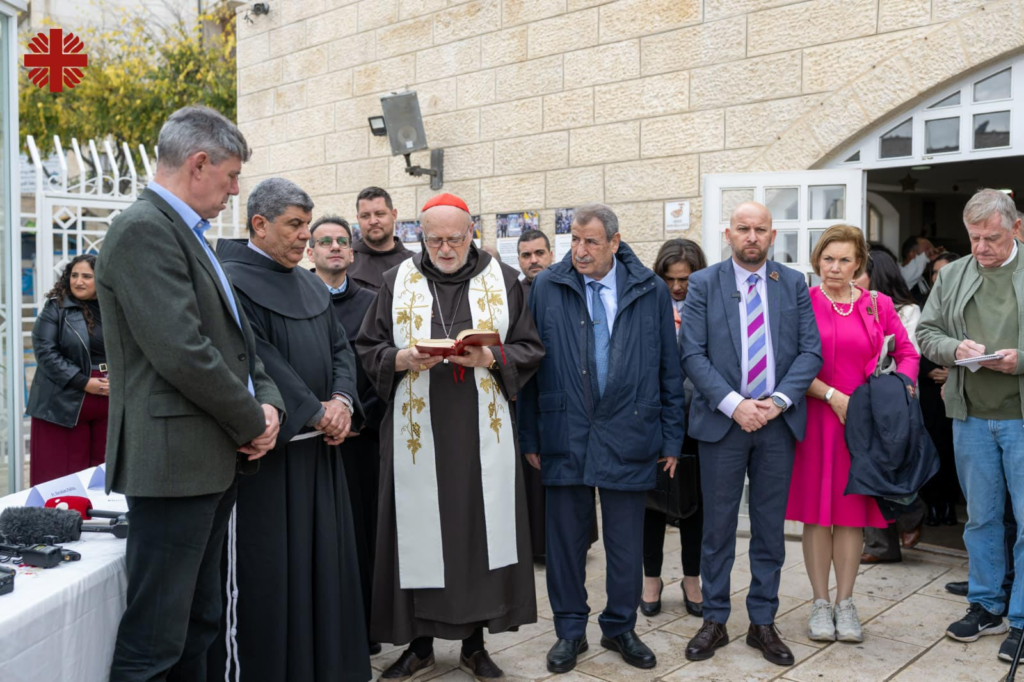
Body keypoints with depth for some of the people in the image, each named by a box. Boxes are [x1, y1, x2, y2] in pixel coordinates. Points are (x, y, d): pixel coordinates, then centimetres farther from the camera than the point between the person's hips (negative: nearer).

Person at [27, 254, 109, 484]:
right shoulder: (55, 308, -1)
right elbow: (45, 352, -9)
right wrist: (84, 382, -15)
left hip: (109, 404, 4)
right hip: (66, 403, -3)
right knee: (63, 476, -2)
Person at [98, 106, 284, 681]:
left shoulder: (190, 236, 17)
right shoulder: (144, 230, -14)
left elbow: (236, 337, 19)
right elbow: (182, 353, -22)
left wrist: (269, 403, 1)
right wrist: (253, 424, -10)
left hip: (216, 459, 10)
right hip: (176, 461, -10)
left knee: (199, 625, 18)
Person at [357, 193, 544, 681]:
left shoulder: (504, 281, 5)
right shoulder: (397, 281, 6)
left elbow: (529, 349, 4)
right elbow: (368, 348, 6)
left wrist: (490, 358, -14)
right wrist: (400, 359, -14)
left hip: (484, 431, 0)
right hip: (415, 431, 0)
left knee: (482, 530, 4)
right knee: (419, 533, 3)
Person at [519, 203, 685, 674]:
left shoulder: (651, 290, 1)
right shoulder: (547, 287, 1)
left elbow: (669, 368, 4)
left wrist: (671, 439, 3)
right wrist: (530, 436, 0)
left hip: (629, 434, 0)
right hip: (565, 434, 0)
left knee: (626, 542, 10)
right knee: (565, 537, 9)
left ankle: (620, 628, 29)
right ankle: (570, 630, 26)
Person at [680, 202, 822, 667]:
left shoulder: (794, 284, 7)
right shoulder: (704, 284, 1)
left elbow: (811, 351, 2)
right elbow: (692, 354, -6)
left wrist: (778, 401, -12)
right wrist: (734, 403, -15)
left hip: (778, 420, 2)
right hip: (722, 419, -2)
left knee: (770, 528, 9)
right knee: (717, 526, 6)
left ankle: (763, 623, 22)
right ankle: (714, 621, 19)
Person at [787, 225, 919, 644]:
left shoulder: (878, 306, 9)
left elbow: (907, 354, 10)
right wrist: (832, 395, -13)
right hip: (815, 420, -2)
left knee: (852, 513, 7)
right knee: (817, 514, 4)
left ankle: (845, 603, 20)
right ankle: (820, 603, 16)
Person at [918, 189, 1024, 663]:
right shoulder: (952, 276, 8)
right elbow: (926, 333, 9)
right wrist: (955, 348, -10)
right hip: (971, 416, 4)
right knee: (981, 516, 14)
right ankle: (986, 606, 28)